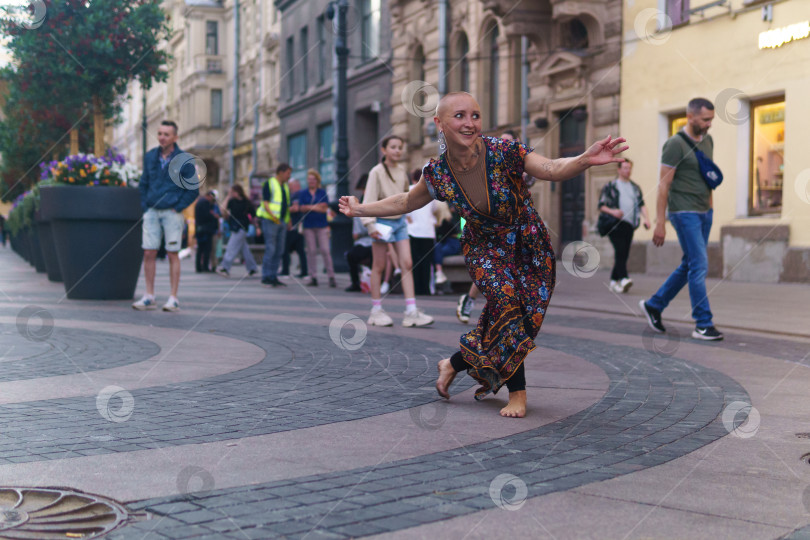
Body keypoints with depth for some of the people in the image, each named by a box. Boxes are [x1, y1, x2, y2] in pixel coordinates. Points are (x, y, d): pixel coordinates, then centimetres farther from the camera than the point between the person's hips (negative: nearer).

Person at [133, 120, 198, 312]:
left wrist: (178, 208, -8)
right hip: (152, 212, 4)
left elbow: (193, 190, -1)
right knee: (149, 253, 0)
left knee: (172, 254, -1)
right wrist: (144, 206, 6)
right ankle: (149, 297, 7)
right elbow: (143, 184, 17)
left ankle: (173, 298, 4)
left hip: (172, 213, -4)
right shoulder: (150, 157, 8)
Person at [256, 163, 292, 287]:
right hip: (270, 221, -8)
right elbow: (265, 203, -11)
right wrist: (272, 215, -26)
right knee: (270, 249, -11)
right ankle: (266, 277, -7)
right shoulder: (269, 184, -4)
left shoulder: (285, 186, 19)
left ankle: (273, 277, 9)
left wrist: (288, 220, 15)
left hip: (282, 221, 8)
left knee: (279, 250, 5)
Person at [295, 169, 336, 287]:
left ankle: (331, 276, -4)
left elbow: (325, 208, -3)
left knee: (325, 250, -7)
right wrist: (316, 207, -11)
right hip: (308, 226, 1)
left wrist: (308, 207, -9)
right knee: (311, 251, 1)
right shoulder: (303, 193, 9)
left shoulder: (322, 192, 8)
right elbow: (301, 208, -1)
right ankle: (313, 277, 6)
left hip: (322, 225, -1)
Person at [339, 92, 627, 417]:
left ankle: (455, 364, 18)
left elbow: (552, 170, -32)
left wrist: (587, 159, -51)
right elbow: (406, 202, 8)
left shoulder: (504, 152, -21)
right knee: (505, 297, -25)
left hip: (528, 246, 0)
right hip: (484, 248, 0)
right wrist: (360, 209, 8)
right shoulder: (437, 173, -12)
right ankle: (517, 392, -12)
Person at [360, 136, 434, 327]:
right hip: (382, 221, -5)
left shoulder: (402, 171, 8)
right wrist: (370, 224, -21)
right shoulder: (377, 172, -10)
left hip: (399, 221, 5)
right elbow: (369, 200, -14)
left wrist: (404, 214, 15)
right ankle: (376, 311, 12)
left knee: (407, 264, -2)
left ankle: (411, 312, -3)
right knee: (379, 267, 3)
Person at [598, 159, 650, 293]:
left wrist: (646, 218, -3)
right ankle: (623, 278, -34)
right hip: (615, 223, -5)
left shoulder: (635, 187, 22)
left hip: (629, 224, 5)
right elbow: (601, 205, 3)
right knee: (620, 250, -22)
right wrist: (612, 211, -16)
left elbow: (641, 205, 15)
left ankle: (614, 281, 11)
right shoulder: (610, 186, 8)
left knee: (624, 254, 2)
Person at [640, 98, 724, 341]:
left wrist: (710, 208, 10)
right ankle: (703, 325, -4)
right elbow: (664, 185, -14)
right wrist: (660, 223, -17)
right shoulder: (675, 144, -12)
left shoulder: (707, 141, 11)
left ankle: (654, 305, 25)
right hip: (684, 212, -8)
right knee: (699, 265, -9)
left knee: (689, 266, 12)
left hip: (704, 212, 8)